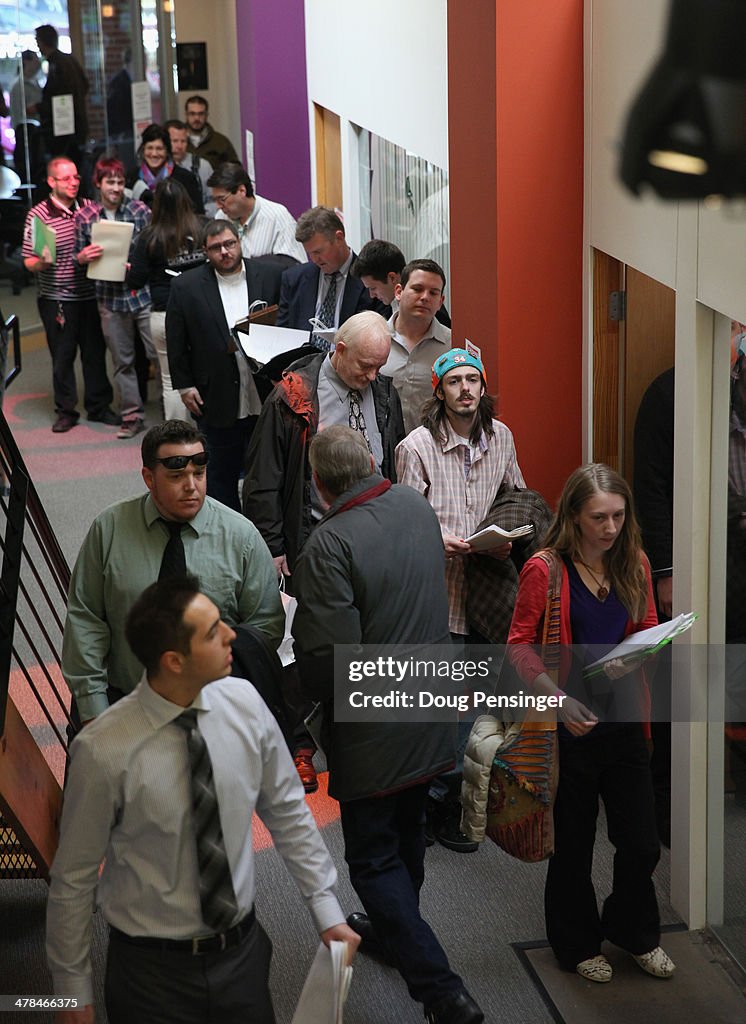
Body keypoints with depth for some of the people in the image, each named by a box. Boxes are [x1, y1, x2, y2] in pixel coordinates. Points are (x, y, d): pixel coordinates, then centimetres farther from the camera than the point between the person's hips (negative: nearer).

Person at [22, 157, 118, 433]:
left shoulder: (89, 208, 4)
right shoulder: (38, 215, -7)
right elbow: (29, 262, -6)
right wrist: (42, 262, -28)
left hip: (90, 294, 3)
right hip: (57, 299, -3)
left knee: (95, 351, 10)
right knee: (62, 356, 5)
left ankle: (99, 406, 24)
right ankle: (65, 411, 19)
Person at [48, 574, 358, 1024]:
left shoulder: (244, 702, -11)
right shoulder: (104, 751, -23)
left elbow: (287, 810, 2)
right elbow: (74, 880, -11)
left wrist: (327, 909, 1)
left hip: (244, 952, 4)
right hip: (153, 970, -3)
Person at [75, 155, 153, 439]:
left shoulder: (139, 210, -1)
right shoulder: (84, 217, 2)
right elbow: (79, 258, 8)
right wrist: (84, 256, -15)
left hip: (144, 293, -1)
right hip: (110, 298, 2)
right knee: (123, 361, 9)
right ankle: (132, 416, 19)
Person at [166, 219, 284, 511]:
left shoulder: (271, 276, 1)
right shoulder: (186, 287, -1)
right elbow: (176, 342, 2)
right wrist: (185, 386, -2)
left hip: (267, 396, 1)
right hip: (218, 400, -1)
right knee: (222, 475, 8)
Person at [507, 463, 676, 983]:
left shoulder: (634, 564, 1)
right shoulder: (545, 569, -13)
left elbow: (648, 628, 12)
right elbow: (520, 644, -9)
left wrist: (633, 659, -11)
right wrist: (560, 699, -19)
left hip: (625, 719, 4)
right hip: (571, 725, -4)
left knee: (643, 843, 9)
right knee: (574, 846, 11)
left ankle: (634, 930, 36)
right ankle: (578, 943, 33)